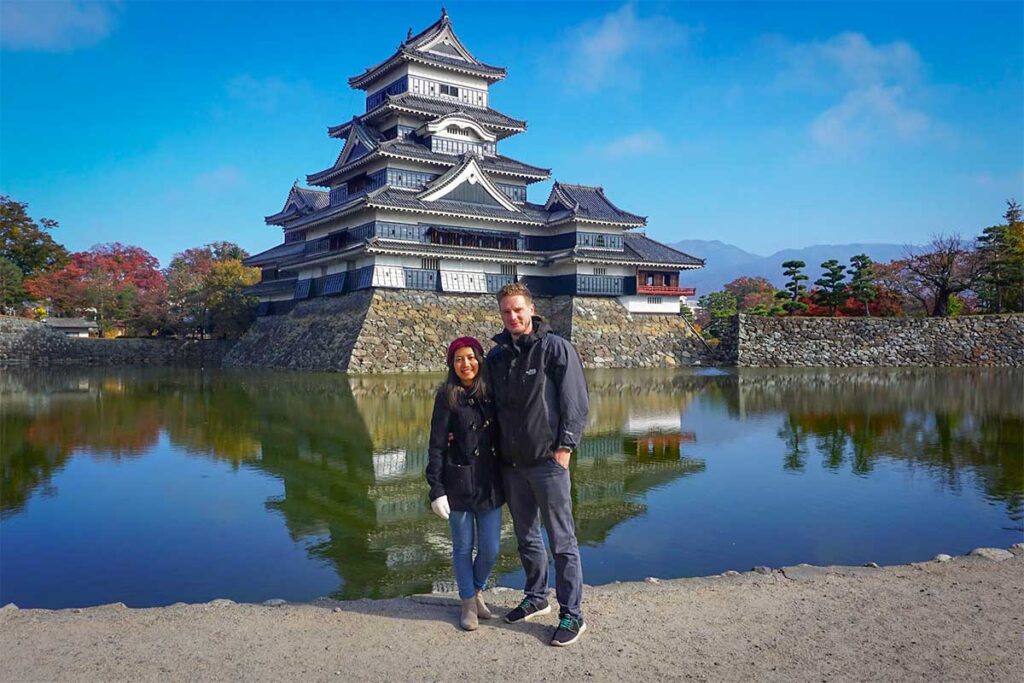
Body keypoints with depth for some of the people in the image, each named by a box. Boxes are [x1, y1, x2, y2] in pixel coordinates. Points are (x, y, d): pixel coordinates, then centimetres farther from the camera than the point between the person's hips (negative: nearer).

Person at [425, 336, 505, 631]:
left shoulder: (491, 394, 5)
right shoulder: (447, 397, -5)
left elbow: (500, 437, 10)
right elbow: (436, 446, -7)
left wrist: (505, 479, 8)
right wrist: (436, 489, -11)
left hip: (489, 483, 3)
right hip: (458, 484, -3)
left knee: (490, 548, 7)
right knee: (463, 547, 9)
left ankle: (477, 591, 35)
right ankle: (468, 603, 28)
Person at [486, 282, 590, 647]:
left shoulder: (555, 347, -7)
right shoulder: (497, 355, 9)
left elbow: (576, 400, -9)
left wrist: (565, 445, -13)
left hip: (547, 460, -6)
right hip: (511, 463, 6)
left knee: (561, 541, 1)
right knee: (526, 537, 17)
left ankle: (571, 615, 11)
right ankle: (536, 599, 33)